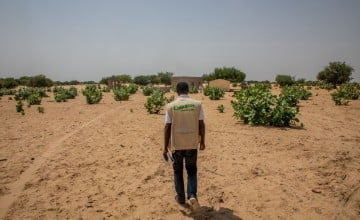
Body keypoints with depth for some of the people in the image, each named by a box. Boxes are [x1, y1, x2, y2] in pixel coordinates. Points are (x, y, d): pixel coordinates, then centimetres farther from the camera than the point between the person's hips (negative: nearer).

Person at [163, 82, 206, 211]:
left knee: (178, 171, 18)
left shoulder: (171, 106, -6)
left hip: (176, 144, 0)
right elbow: (201, 125, -3)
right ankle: (192, 195, -1)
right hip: (192, 144, 1)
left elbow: (167, 128, -7)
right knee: (192, 171, 17)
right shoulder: (197, 104, -4)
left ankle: (181, 198, 29)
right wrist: (202, 142, 10)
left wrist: (165, 147, -1)